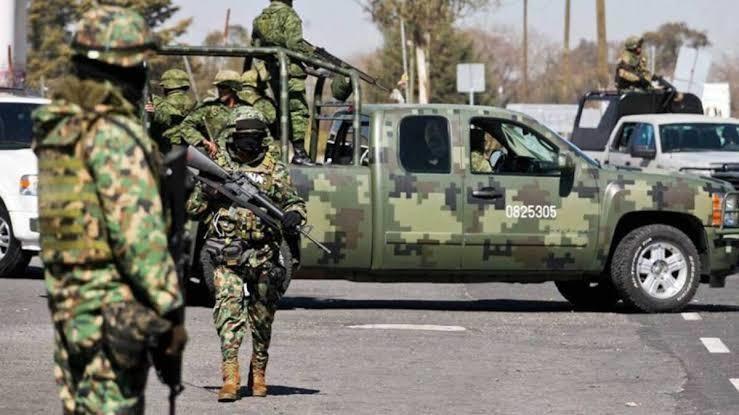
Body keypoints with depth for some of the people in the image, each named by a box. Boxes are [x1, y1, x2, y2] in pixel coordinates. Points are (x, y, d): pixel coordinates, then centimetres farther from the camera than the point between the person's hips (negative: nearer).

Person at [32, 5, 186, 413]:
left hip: (66, 298, 9)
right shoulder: (115, 135, -17)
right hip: (113, 303, -9)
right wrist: (171, 310, -17)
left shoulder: (56, 128, 10)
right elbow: (139, 232, -20)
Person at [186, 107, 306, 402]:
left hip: (263, 255, 1)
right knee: (228, 309, -15)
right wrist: (206, 189, -8)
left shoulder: (275, 170, 9)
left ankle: (258, 374, 23)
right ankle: (230, 376, -21)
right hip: (227, 256, -1)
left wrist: (293, 215, -17)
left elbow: (294, 200, 7)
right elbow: (194, 209, 13)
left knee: (262, 317, 7)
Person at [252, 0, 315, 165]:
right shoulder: (288, 15, -8)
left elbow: (254, 47, 17)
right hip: (289, 71, -7)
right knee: (298, 110, -5)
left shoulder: (260, 19, 15)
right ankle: (299, 151, -12)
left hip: (268, 71, 7)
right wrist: (313, 53, -7)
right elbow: (294, 44, -17)